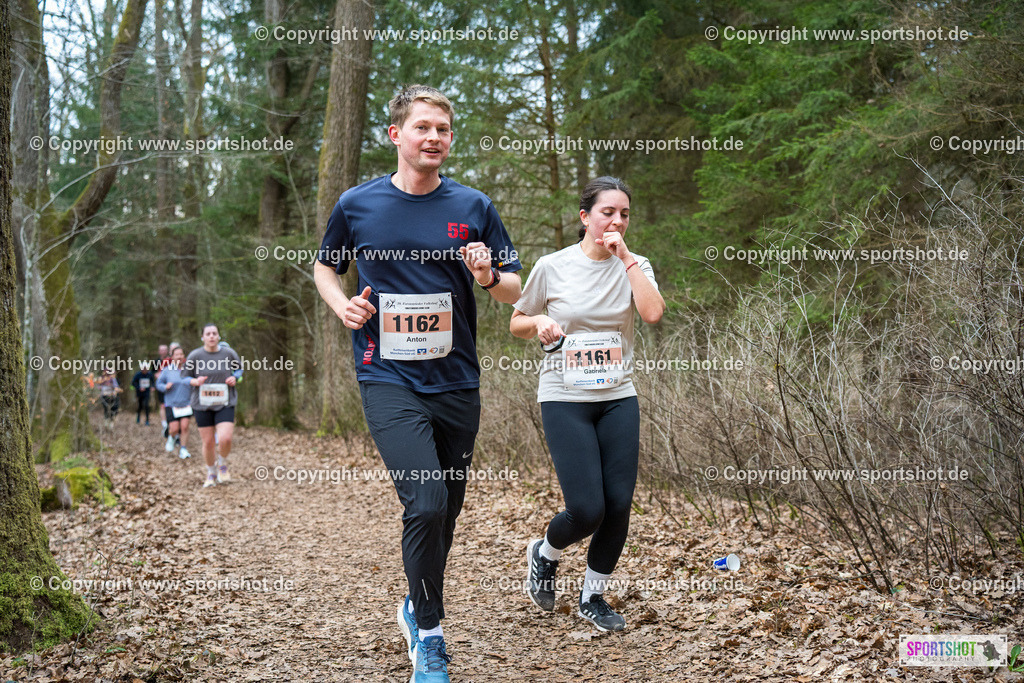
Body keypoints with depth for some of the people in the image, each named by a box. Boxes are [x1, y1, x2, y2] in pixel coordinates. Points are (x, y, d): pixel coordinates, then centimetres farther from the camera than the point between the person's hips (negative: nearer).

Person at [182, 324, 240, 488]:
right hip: (202, 405, 0)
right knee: (208, 442, 5)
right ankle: (211, 473, 29)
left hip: (225, 404, 0)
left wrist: (235, 378, -4)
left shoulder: (229, 353, -1)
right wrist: (196, 381, -17)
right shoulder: (195, 355, -5)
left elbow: (240, 369, 16)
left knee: (225, 439, -17)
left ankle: (222, 463, 14)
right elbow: (185, 377, 4)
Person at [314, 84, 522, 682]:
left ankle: (418, 606, 40)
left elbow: (514, 290, 9)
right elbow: (325, 267, 18)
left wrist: (489, 276, -14)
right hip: (388, 379, -3)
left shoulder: (473, 206, 5)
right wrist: (342, 304, -2)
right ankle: (429, 635, 1)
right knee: (426, 503, -18)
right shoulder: (357, 205, 3)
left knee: (446, 511, 13)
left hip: (457, 382, 3)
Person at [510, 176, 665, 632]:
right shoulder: (552, 267, -2)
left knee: (619, 504, 0)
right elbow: (517, 323, 10)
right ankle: (544, 553, 24)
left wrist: (625, 256, -14)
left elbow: (653, 312, -17)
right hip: (565, 400, -3)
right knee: (587, 510, -11)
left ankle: (593, 597, 23)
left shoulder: (633, 267, 4)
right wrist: (539, 324, -12)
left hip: (618, 399, 3)